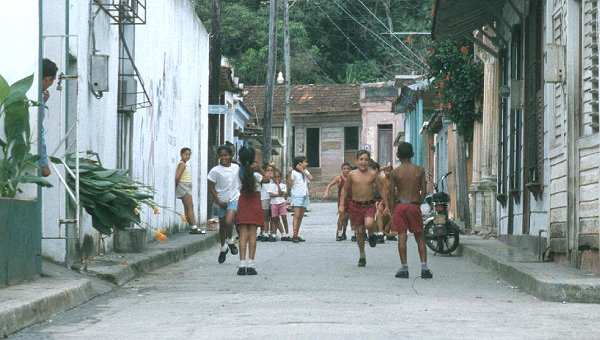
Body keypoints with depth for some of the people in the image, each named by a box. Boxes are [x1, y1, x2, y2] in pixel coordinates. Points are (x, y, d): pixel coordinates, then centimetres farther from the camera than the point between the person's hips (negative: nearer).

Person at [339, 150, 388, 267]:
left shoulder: (373, 174, -3)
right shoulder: (352, 174, -2)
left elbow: (382, 189, 3)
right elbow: (345, 190, 7)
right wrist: (342, 205, 0)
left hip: (369, 205, -1)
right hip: (355, 205, 2)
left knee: (369, 224, -29)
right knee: (359, 231, 8)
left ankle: (371, 235, 9)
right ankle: (362, 256, 25)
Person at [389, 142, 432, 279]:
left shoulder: (395, 172, -4)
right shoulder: (420, 170, 0)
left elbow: (392, 193, -3)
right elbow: (424, 191, 1)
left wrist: (393, 208, 7)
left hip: (400, 205, -1)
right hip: (414, 205, 1)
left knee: (402, 236, 1)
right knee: (419, 237, 8)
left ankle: (404, 268, -1)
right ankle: (424, 267, 1)